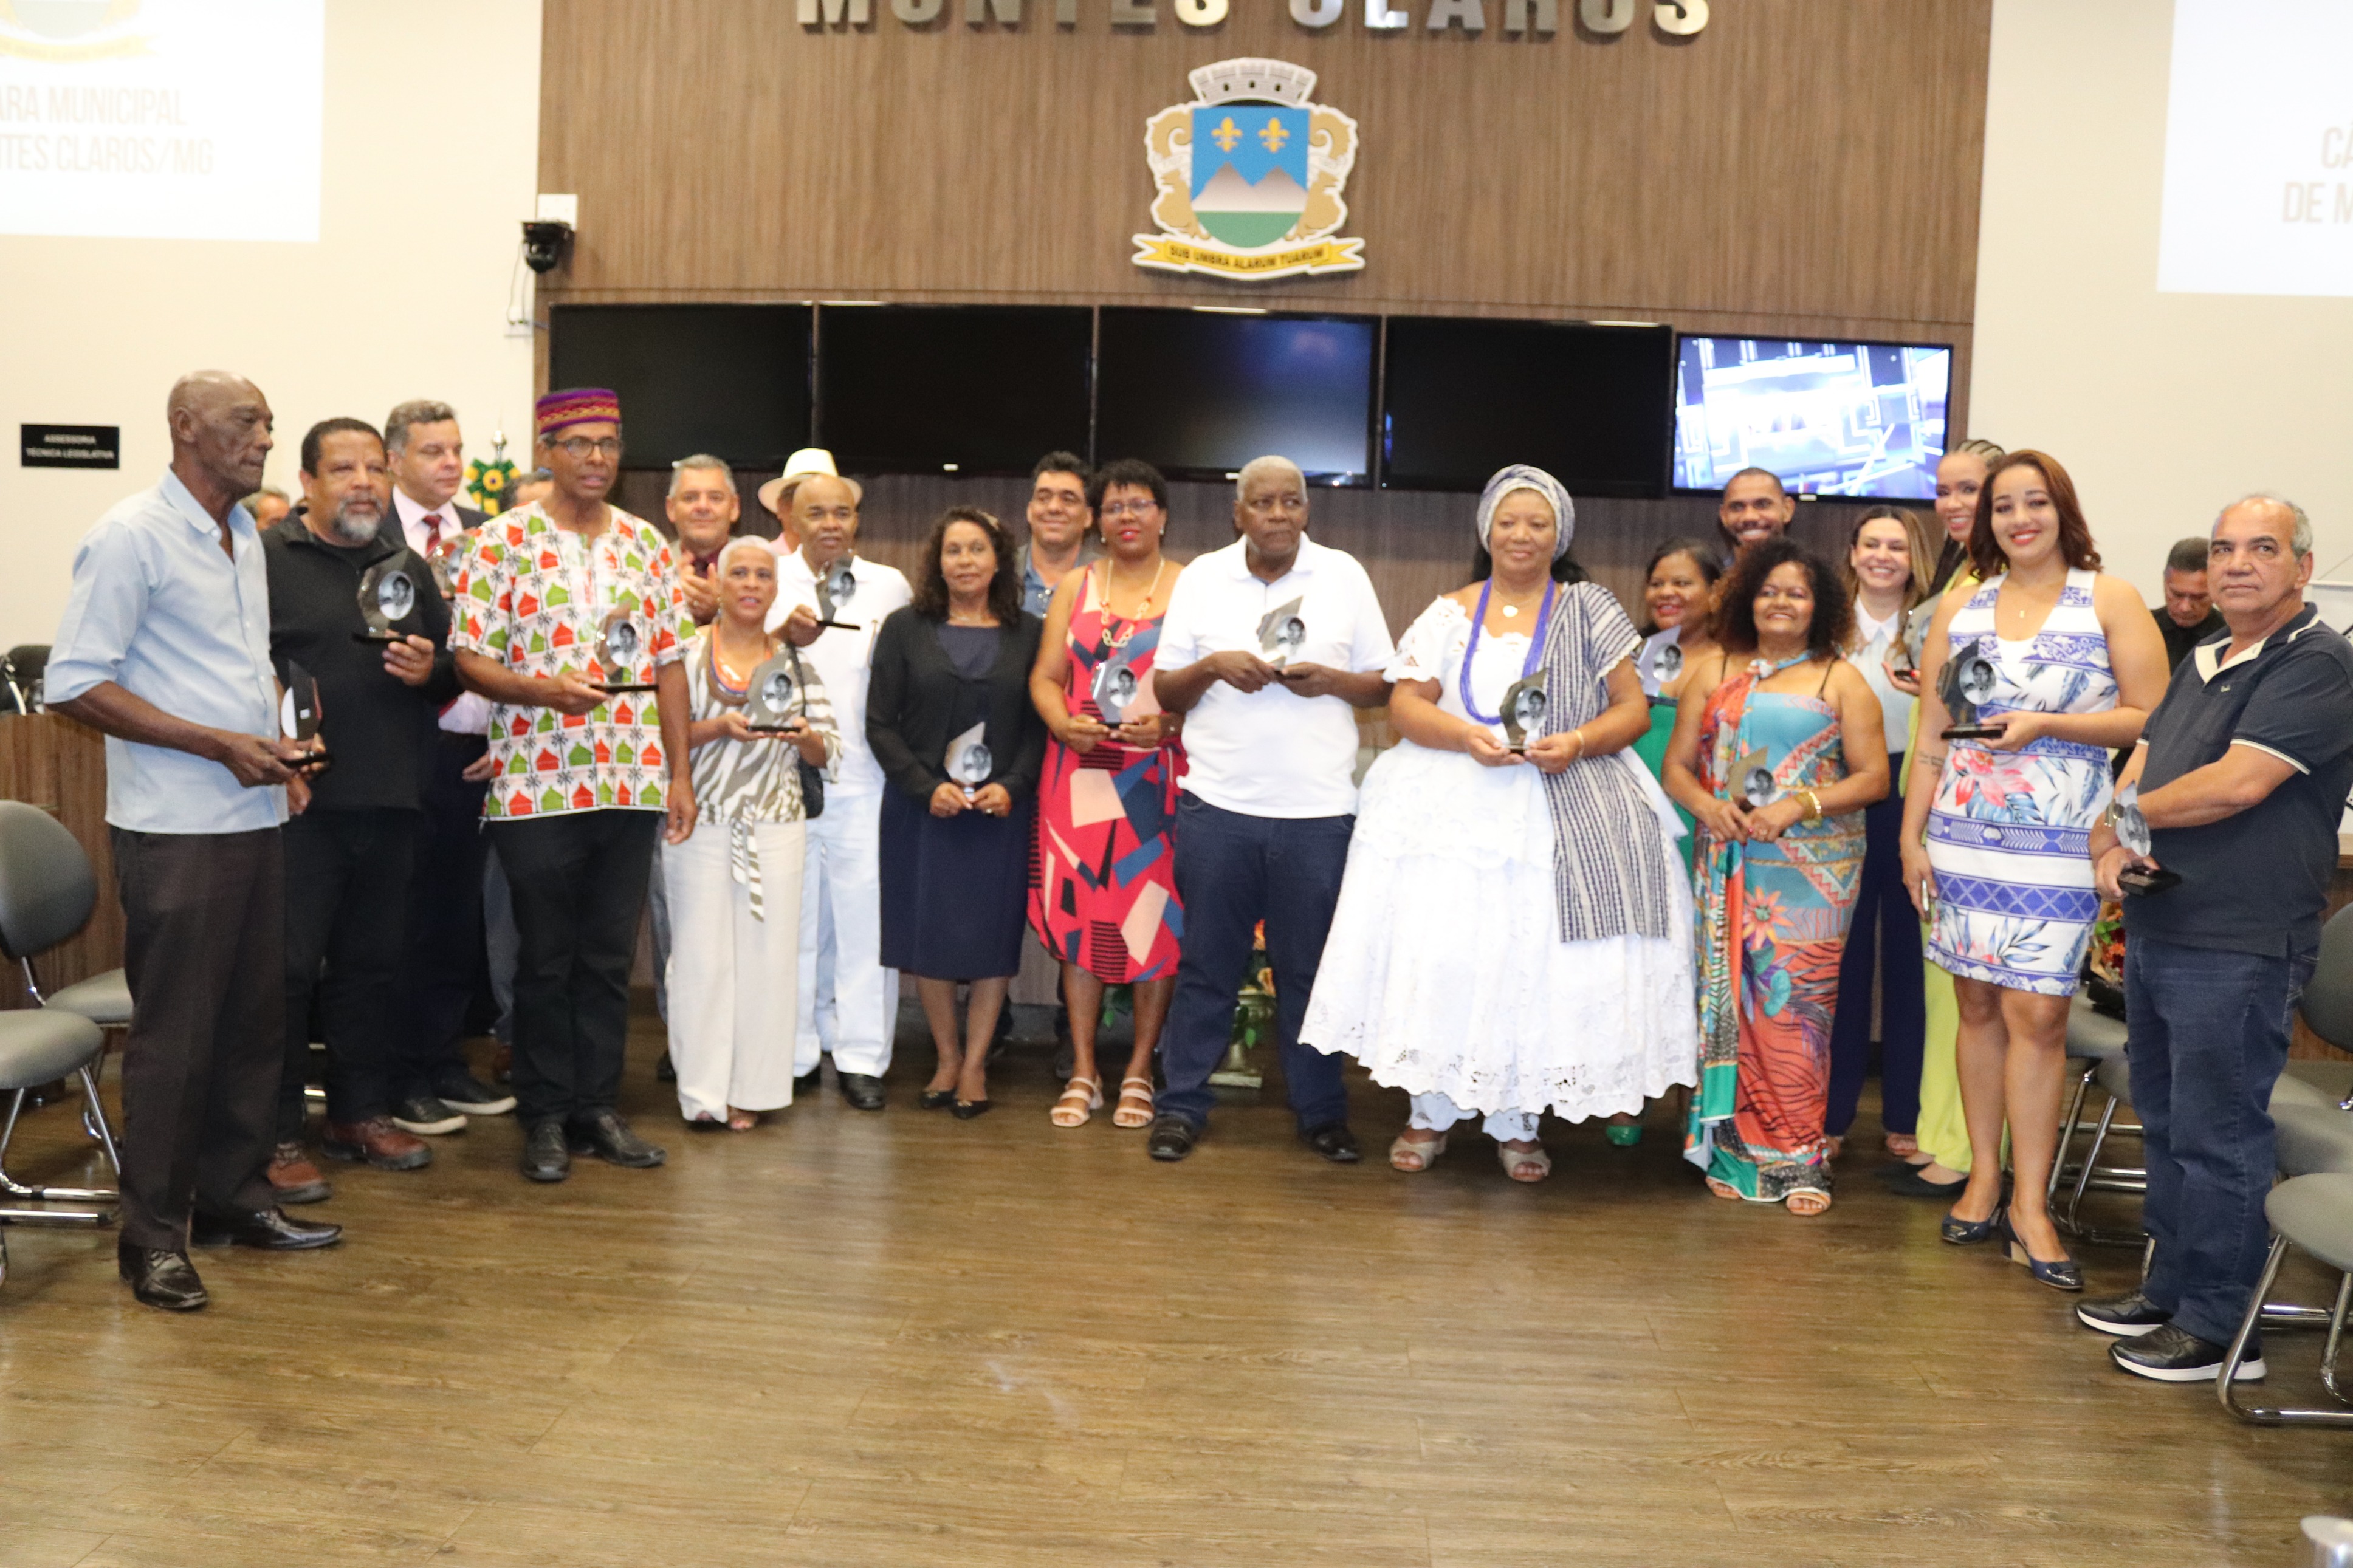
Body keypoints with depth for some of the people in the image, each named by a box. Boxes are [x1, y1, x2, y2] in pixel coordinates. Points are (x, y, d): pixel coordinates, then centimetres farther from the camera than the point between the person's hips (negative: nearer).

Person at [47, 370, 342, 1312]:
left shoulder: (246, 537, 14)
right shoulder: (131, 537, -10)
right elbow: (75, 685, -14)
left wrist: (278, 738, 7)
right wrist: (220, 745, -17)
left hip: (256, 817, 8)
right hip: (175, 828, -7)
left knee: (256, 1015, 13)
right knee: (174, 1032, -1)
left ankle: (235, 1196, 26)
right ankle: (153, 1235, 10)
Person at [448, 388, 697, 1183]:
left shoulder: (646, 544, 9)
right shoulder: (501, 542, -3)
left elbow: (670, 664, 10)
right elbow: (469, 660, -5)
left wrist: (680, 772, 6)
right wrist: (545, 689, -22)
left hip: (632, 783, 4)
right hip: (536, 783, -3)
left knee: (610, 957, 10)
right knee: (546, 959, 6)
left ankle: (599, 1107, 20)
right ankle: (546, 1117, 17)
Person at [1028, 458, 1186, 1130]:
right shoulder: (1075, 585, 13)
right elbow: (1045, 677, 9)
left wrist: (1168, 724, -18)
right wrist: (1063, 724, -9)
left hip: (1160, 776, -2)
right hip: (1081, 773, 2)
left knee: (1156, 918, -1)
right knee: (1079, 916, 2)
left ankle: (1139, 1072, 11)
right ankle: (1083, 1072, 12)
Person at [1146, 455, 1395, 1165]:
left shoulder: (1344, 575, 6)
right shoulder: (1201, 578, 7)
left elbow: (1386, 685, 7)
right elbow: (1165, 692, 8)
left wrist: (1331, 680, -11)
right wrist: (1213, 665, -11)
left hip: (1318, 811, 0)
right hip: (1218, 806, 0)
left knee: (1310, 968, 6)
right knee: (1206, 965, 6)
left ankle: (1322, 1112, 18)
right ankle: (1180, 1105, 16)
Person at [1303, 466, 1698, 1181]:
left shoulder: (1590, 609, 10)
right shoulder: (1449, 613, 12)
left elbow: (1634, 709, 5)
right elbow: (1405, 704, 3)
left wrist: (1578, 743, -13)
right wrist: (1465, 736, -15)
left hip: (1567, 807, 0)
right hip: (1456, 802, 1)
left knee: (1537, 959, -4)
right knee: (1440, 952, -7)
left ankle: (1515, 1123, 10)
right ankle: (1432, 1110, 9)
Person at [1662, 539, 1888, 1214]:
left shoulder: (1841, 681, 8)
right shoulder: (1714, 673, 15)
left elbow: (1873, 777, 1)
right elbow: (1677, 764, 12)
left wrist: (1798, 806, -12)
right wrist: (1706, 804, -8)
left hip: (1810, 867, -2)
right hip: (1729, 863, 2)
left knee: (1793, 1001, -9)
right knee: (1728, 998, -1)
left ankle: (1798, 1158, -1)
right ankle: (1733, 1151, 7)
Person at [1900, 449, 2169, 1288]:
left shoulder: (2110, 601, 2)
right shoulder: (1959, 608, 11)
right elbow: (1931, 735, 11)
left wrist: (2045, 724, -14)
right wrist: (1912, 837, 7)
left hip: (2058, 842, -3)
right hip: (1963, 835, 3)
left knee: (2037, 1013, -6)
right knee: (1979, 1006, 7)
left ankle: (2029, 1203, 3)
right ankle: (1983, 1180, 18)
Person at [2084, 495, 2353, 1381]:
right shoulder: (2200, 664, 16)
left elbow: (2239, 783, -22)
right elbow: (2138, 770, 15)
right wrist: (2108, 848, -6)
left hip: (2237, 950, -9)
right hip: (2154, 933, 9)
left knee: (2216, 1137, -2)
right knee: (2165, 1123, 17)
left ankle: (2220, 1327, 10)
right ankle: (2170, 1288, 31)